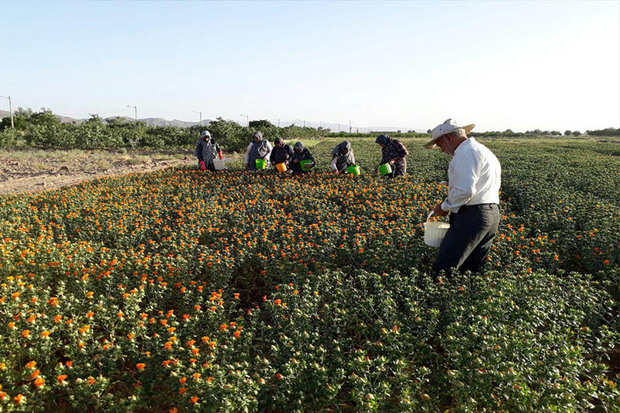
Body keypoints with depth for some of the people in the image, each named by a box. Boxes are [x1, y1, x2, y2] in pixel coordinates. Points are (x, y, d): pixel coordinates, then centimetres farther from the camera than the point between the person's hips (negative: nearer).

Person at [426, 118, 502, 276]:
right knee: (472, 271, 12)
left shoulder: (466, 153, -11)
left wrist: (445, 207, -7)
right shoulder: (484, 151, 23)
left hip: (471, 216, -10)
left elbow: (465, 191, -21)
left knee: (443, 269, -12)